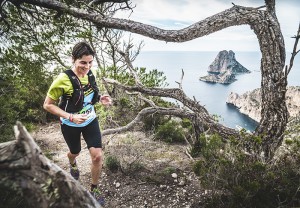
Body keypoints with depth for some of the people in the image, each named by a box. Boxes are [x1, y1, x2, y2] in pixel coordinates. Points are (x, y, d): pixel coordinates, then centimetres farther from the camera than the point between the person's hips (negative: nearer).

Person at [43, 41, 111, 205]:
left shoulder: (89, 74, -10)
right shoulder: (63, 79, -27)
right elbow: (47, 105, -18)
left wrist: (100, 99, -11)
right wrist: (71, 117, -29)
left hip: (90, 121, 3)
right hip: (70, 125, -3)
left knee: (97, 156, -5)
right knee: (75, 152, 23)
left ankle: (94, 190, 21)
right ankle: (72, 164, 64)